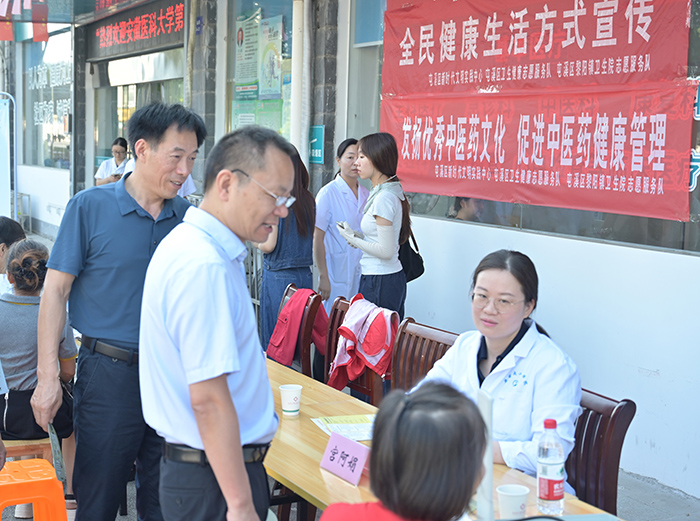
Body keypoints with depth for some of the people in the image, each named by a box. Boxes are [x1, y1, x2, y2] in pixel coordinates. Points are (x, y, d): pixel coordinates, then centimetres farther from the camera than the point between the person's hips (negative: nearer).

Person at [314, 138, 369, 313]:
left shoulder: (365, 194, 10)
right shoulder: (328, 193, -8)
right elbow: (317, 239, -10)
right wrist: (323, 277, -14)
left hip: (361, 274, 6)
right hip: (337, 275, -5)